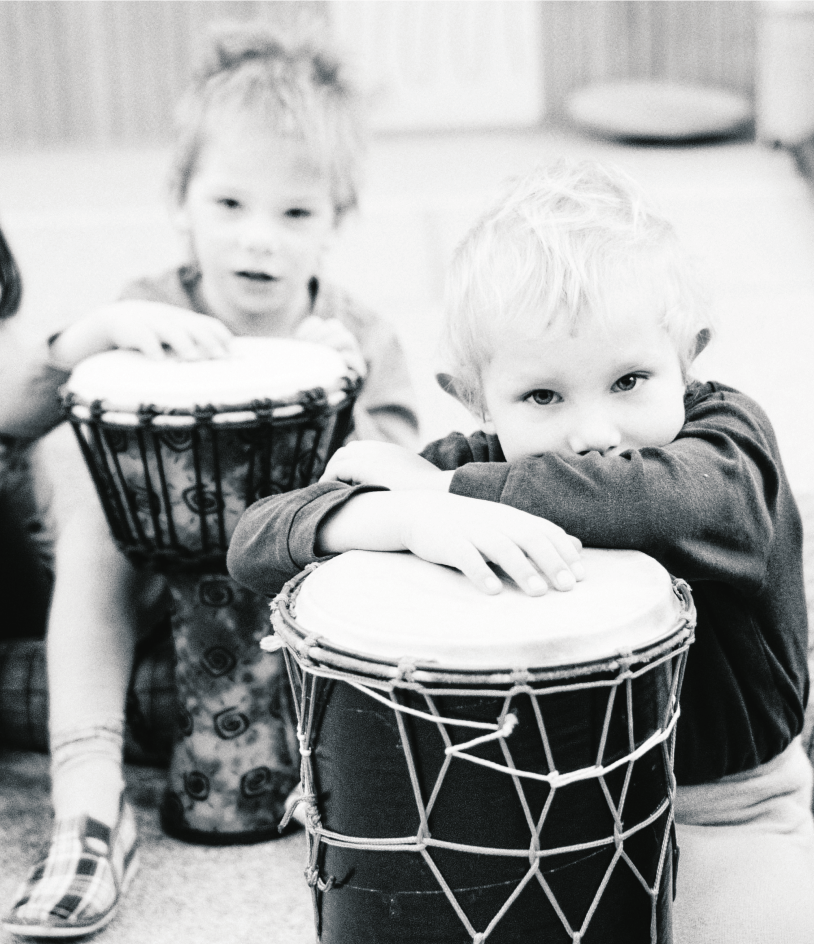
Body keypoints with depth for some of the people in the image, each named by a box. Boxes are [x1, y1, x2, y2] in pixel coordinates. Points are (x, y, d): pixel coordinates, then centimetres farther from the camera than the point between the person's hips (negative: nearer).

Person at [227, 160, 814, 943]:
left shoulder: (727, 436, -16)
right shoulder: (475, 465, -11)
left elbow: (680, 500, -42)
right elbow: (254, 545, -21)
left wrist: (437, 483, -33)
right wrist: (413, 514, -43)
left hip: (721, 812, -2)